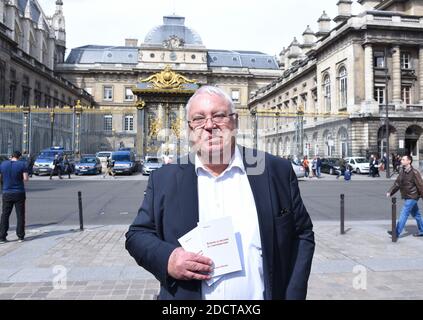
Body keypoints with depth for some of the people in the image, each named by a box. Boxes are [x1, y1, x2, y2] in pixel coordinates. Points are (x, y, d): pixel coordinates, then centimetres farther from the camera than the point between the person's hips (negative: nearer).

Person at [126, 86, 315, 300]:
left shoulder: (277, 171, -6)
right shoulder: (164, 179, -4)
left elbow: (302, 234, 0)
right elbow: (137, 235, 1)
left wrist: (292, 294, -9)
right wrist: (167, 259, -18)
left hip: (262, 295, 0)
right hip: (186, 294, 1)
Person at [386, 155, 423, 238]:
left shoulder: (414, 172, -17)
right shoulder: (402, 171, 6)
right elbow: (397, 183, 9)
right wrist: (390, 192, 0)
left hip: (412, 197, -8)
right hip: (406, 197, 8)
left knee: (404, 214, -9)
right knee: (416, 214, 17)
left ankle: (397, 232, -8)